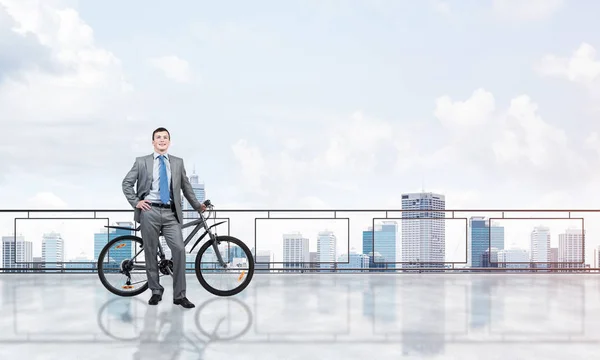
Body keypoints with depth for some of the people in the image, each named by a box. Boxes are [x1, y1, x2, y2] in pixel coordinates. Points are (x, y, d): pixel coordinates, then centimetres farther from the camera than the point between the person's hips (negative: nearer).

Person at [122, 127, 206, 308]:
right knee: (150, 252, 4)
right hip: (149, 211, -1)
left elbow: (186, 186, 19)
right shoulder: (141, 162, 7)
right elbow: (126, 183, 9)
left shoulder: (178, 162, 13)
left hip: (170, 213, 1)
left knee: (179, 249, -12)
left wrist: (197, 205, 21)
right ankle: (156, 291, 18)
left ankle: (179, 295, -5)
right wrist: (136, 202, -1)